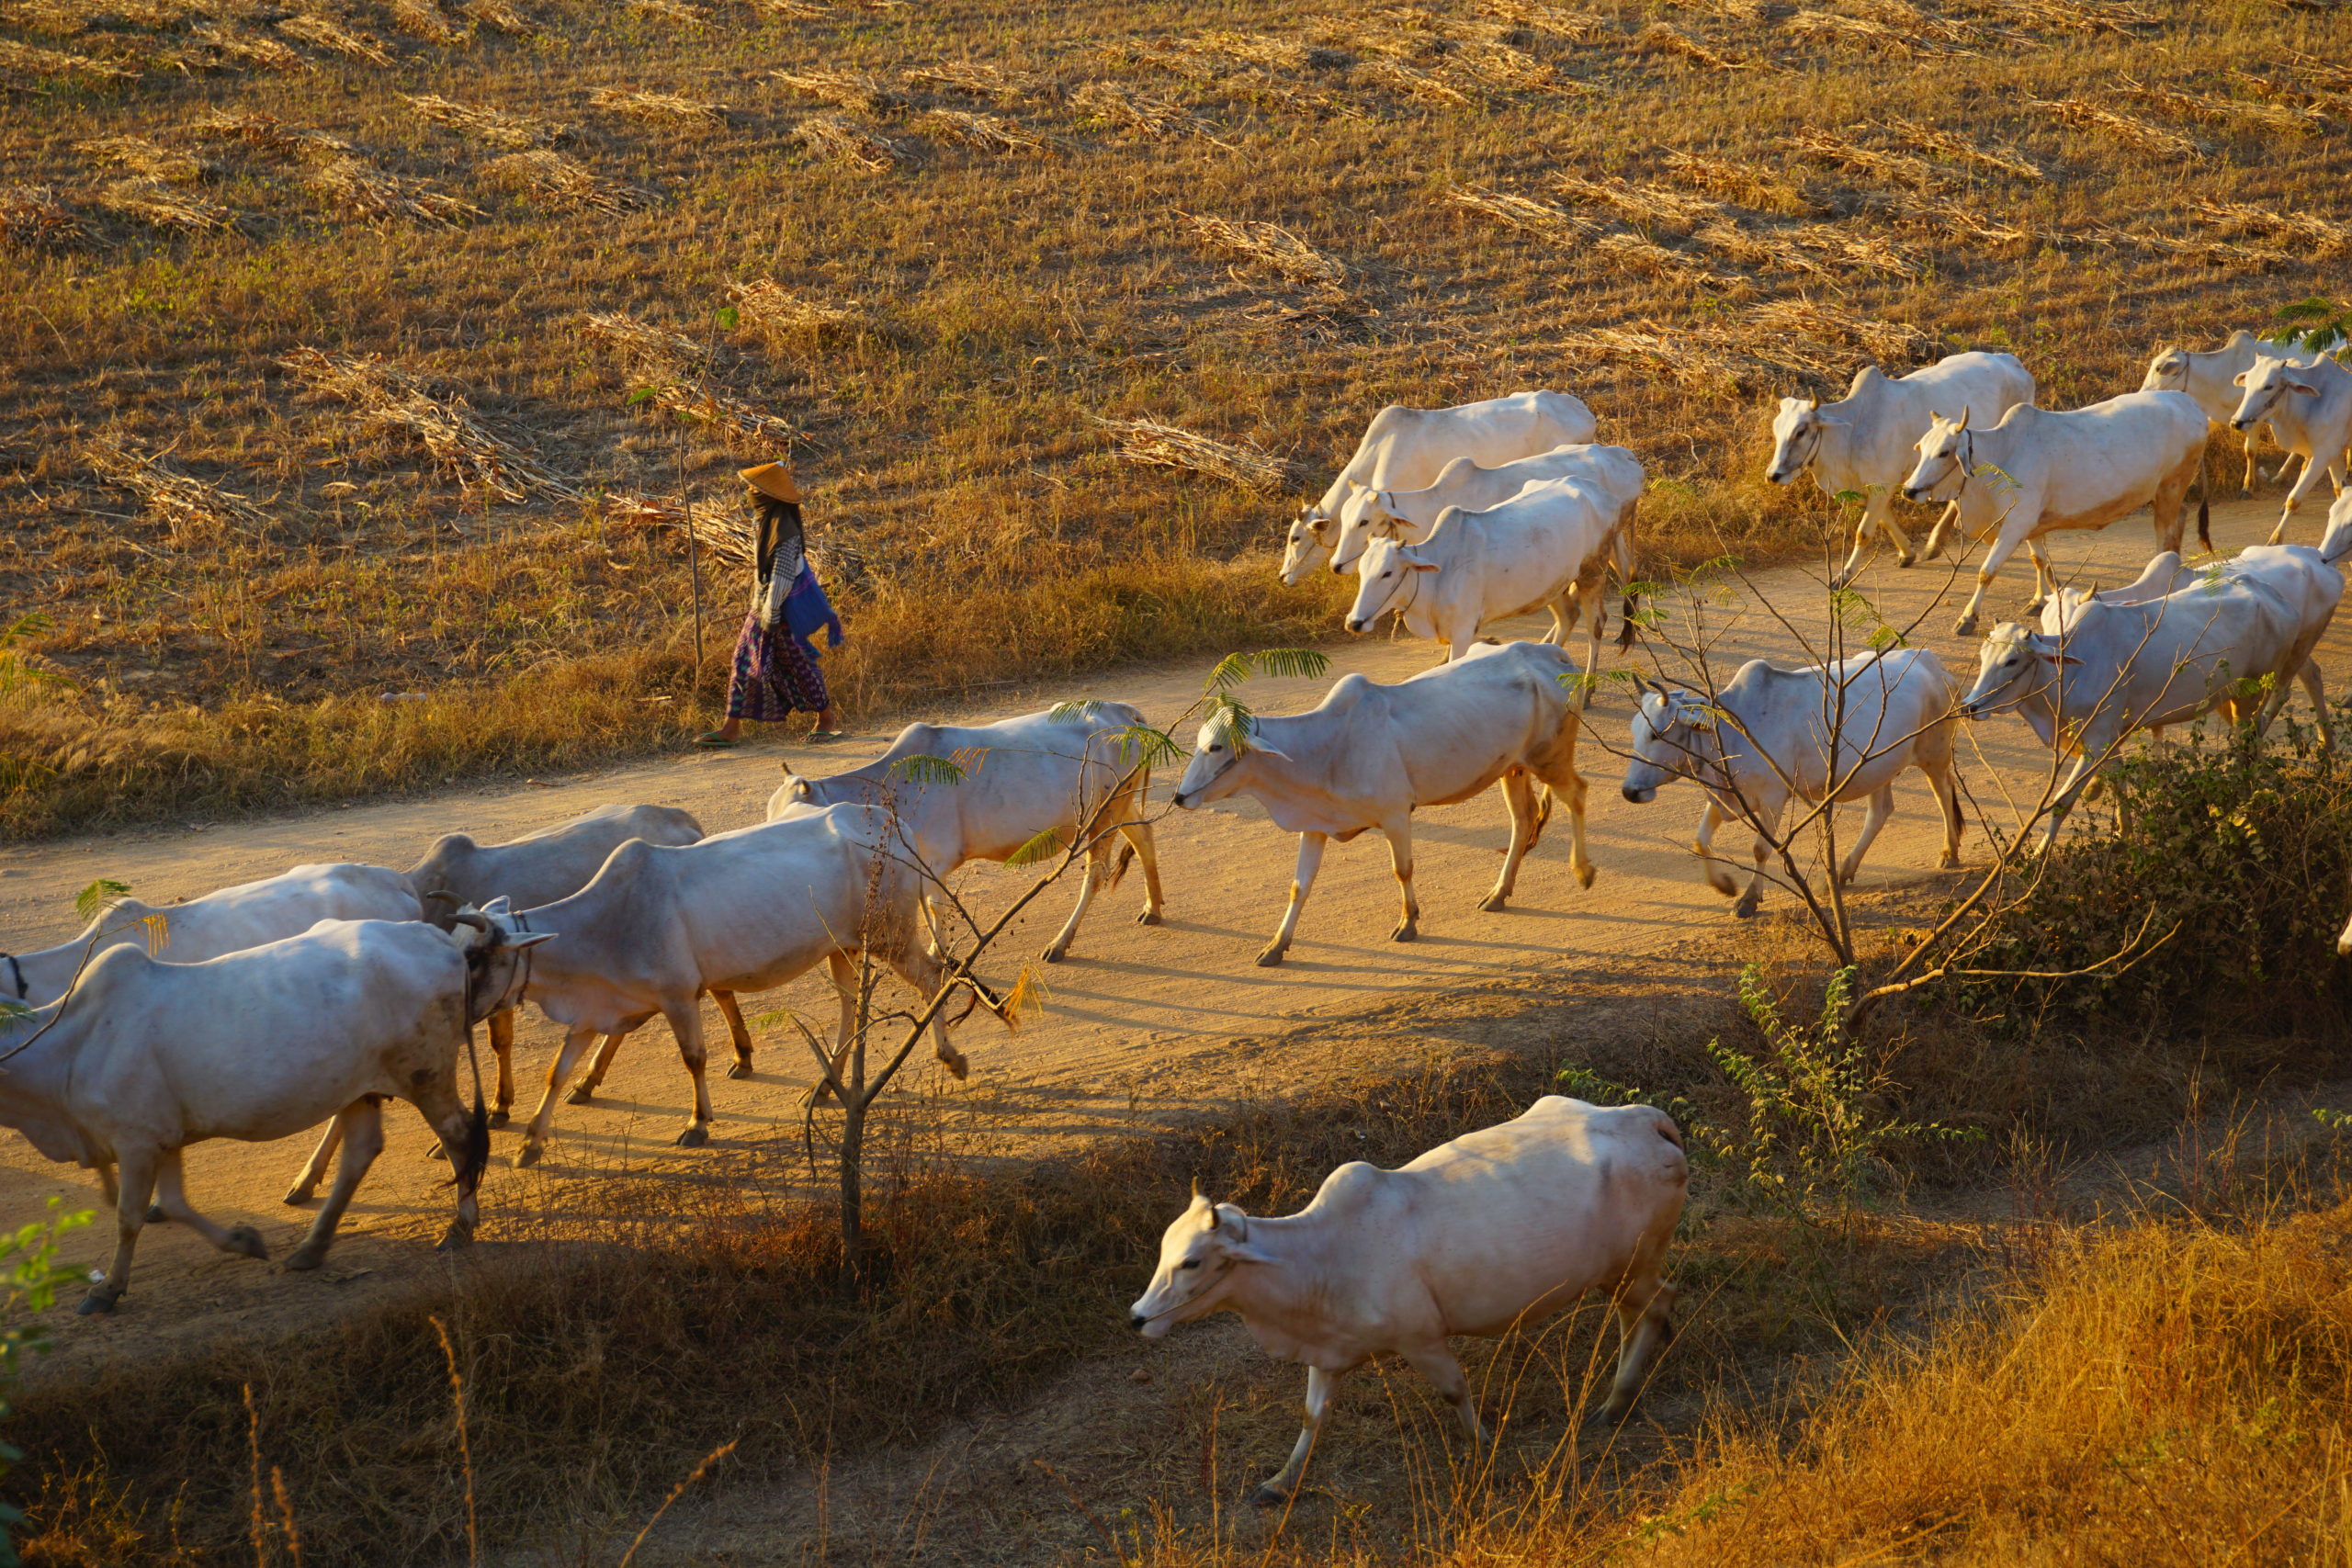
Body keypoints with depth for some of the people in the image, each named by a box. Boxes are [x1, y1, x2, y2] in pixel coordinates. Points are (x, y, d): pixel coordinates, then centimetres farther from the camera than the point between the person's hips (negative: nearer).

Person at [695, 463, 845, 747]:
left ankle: (827, 721, 22)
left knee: (800, 665, 5)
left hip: (783, 613, -9)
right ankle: (731, 729, 12)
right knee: (744, 664, 8)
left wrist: (770, 616, -22)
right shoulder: (767, 522, 5)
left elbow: (782, 577, -24)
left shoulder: (785, 531, -24)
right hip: (763, 609, 9)